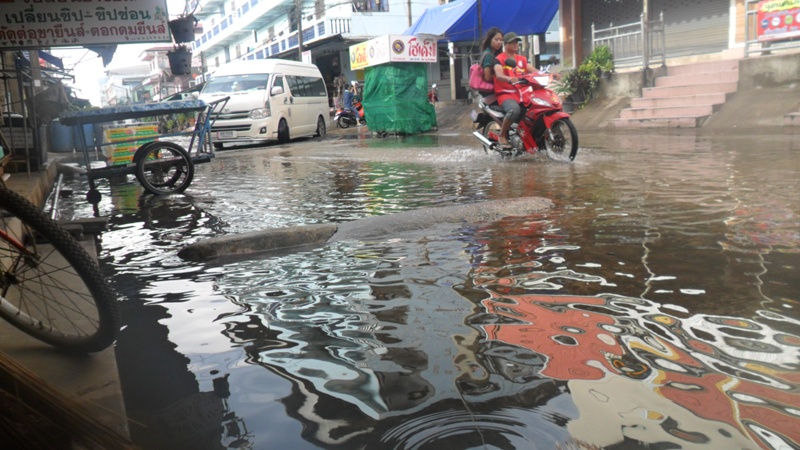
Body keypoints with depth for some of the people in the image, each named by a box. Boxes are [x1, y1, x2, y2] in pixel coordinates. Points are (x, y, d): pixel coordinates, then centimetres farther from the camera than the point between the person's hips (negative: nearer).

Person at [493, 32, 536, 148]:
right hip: (506, 94, -6)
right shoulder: (499, 59, 0)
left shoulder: (522, 59, 20)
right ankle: (502, 135, -16)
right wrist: (509, 79, -41)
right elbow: (499, 75, -19)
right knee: (515, 109, -37)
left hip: (522, 93, 6)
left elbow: (533, 71, 7)